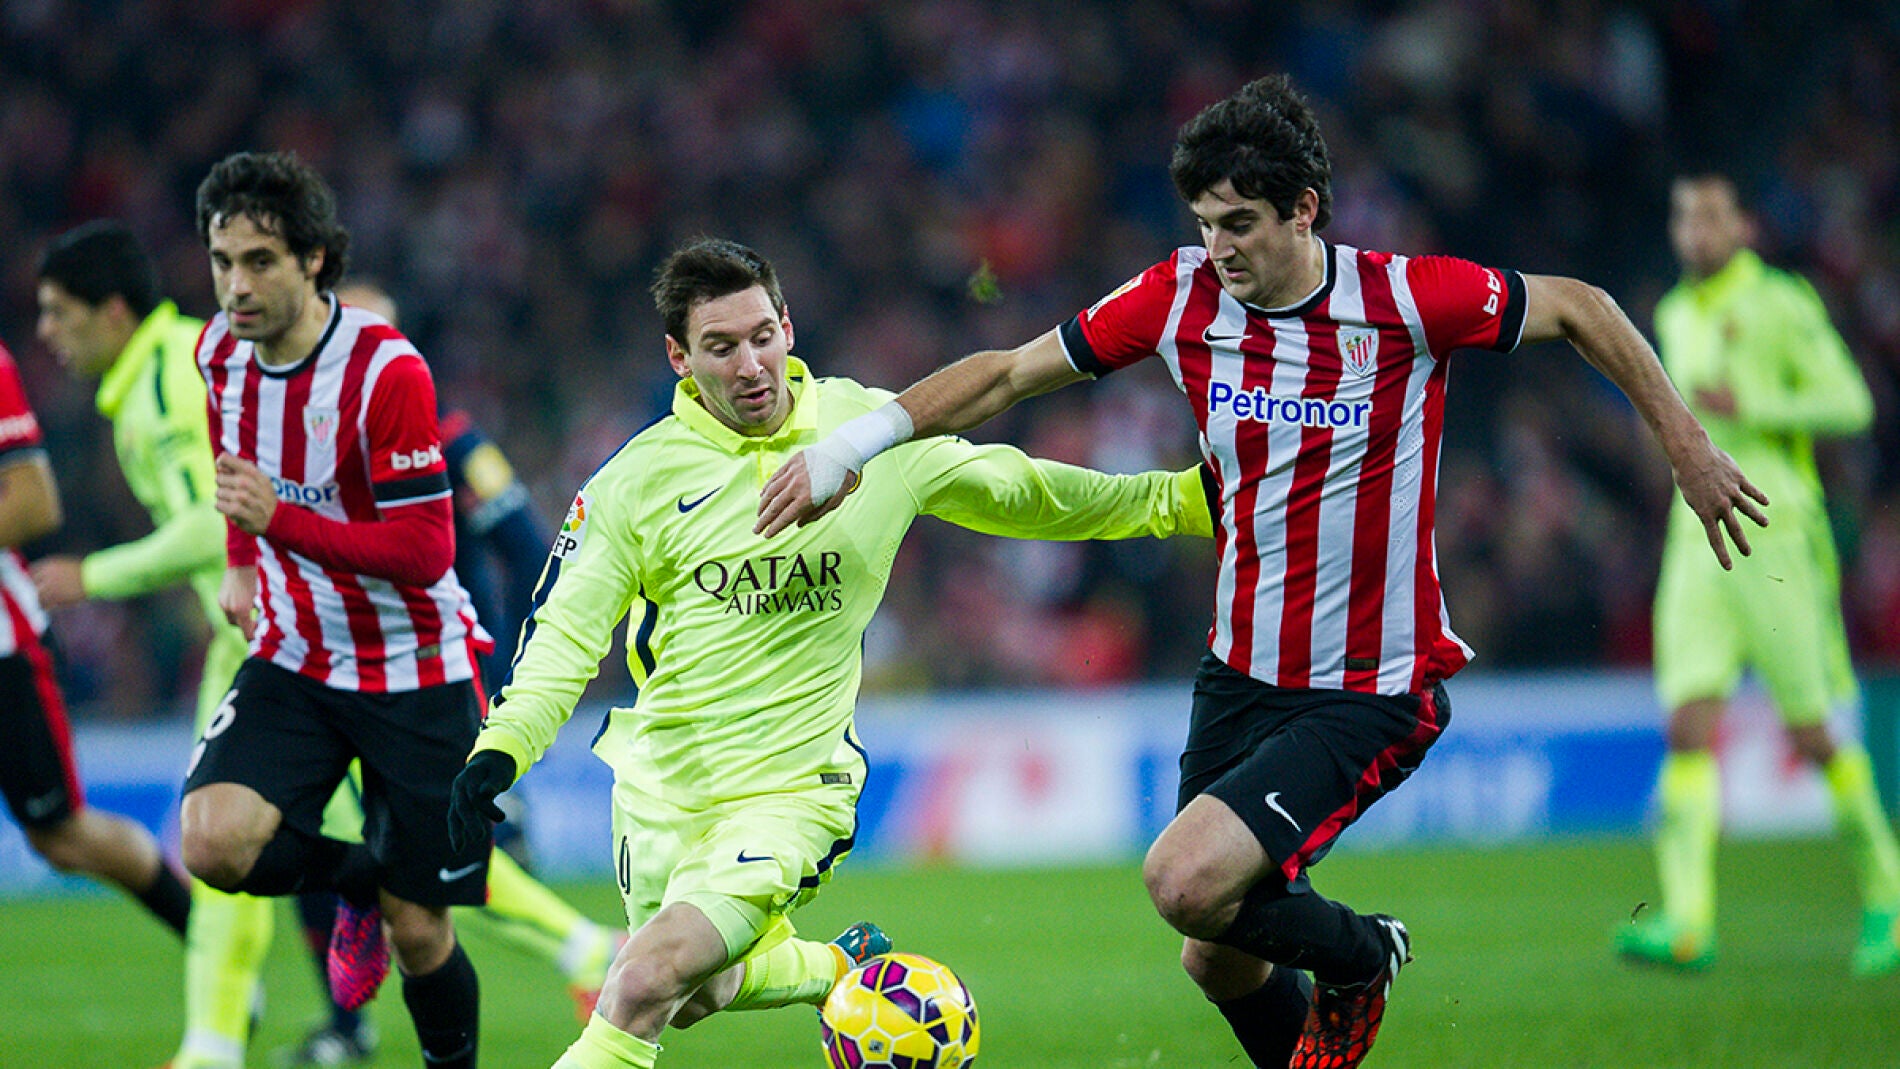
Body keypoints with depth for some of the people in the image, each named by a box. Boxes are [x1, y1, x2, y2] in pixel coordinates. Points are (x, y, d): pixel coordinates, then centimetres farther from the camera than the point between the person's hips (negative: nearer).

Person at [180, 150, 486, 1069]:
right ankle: (354, 878, 11)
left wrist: (280, 521, -33)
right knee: (214, 843, -20)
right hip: (293, 661, 4)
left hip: (413, 669, -4)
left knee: (417, 931, -1)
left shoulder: (387, 371, -22)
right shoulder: (220, 351, -3)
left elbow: (425, 549, -24)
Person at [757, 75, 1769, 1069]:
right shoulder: (1182, 296, -4)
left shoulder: (1403, 298, -15)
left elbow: (1578, 307, -1)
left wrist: (1686, 449, 3)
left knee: (1186, 881, -23)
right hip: (1239, 678, 5)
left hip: (1371, 692, -5)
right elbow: (1010, 373, 6)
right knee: (1218, 960, 10)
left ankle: (1357, 956, 7)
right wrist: (853, 441, -1)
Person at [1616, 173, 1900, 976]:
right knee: (1689, 729, -11)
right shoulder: (1675, 317, 16)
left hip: (1773, 539, -5)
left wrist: (1750, 407, -18)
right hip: (1695, 539, 5)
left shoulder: (1781, 304, -4)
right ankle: (1686, 920, -19)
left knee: (1812, 735, -1)